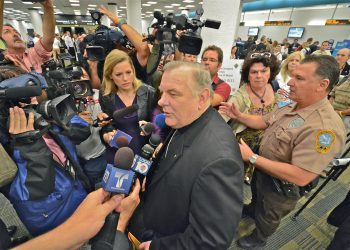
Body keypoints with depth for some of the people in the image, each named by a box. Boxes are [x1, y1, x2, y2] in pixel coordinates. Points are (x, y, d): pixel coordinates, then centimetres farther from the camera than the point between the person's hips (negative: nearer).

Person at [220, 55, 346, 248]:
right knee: (257, 196, 36)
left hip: (280, 187, -6)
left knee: (267, 216, 24)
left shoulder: (325, 126, -36)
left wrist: (252, 158, -36)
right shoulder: (291, 106, -9)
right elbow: (265, 122, 4)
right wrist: (239, 116, -13)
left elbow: (301, 177, -37)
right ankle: (252, 211, 68)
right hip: (262, 170, 7)